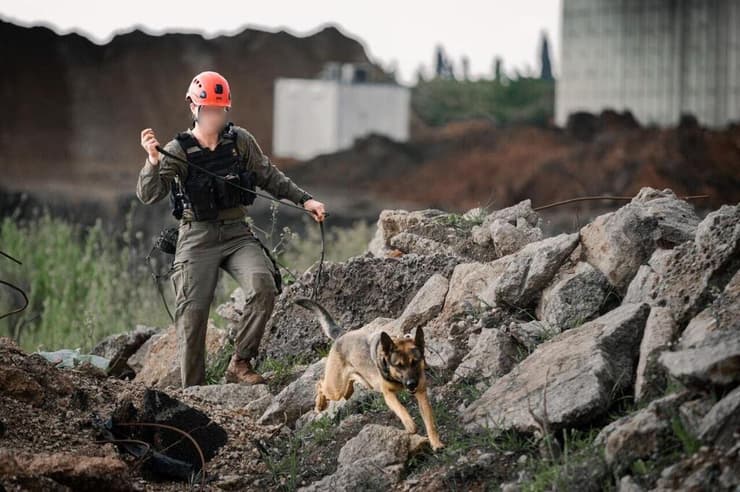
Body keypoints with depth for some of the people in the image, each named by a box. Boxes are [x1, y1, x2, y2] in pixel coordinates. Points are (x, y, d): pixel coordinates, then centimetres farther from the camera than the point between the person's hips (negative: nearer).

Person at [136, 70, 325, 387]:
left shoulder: (241, 141, 4)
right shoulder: (178, 151, -4)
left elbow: (269, 177, 16)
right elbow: (148, 195, -14)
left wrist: (304, 199, 7)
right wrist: (153, 161, -31)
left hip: (237, 233, 2)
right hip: (197, 238, -2)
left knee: (264, 286, -24)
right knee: (193, 313, -6)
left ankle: (240, 364, -12)